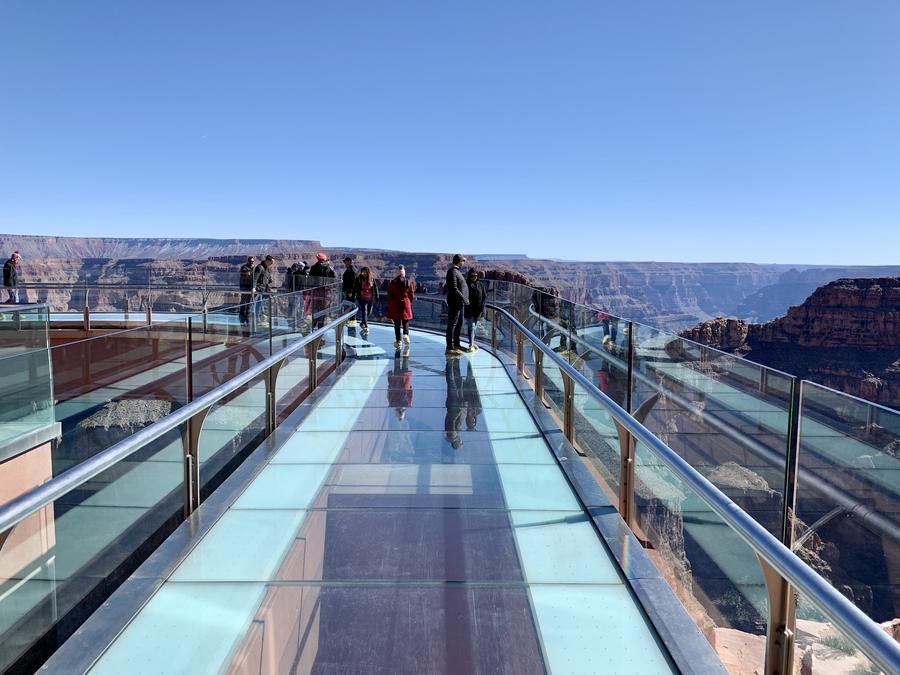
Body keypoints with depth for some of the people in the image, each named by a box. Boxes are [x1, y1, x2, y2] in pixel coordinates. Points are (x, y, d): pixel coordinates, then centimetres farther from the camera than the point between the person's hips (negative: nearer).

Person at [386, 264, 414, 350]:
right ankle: (406, 334, -14)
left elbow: (389, 295, -2)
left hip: (395, 305, 0)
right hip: (406, 304, 1)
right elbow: (412, 295, 3)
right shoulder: (409, 282, -1)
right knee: (406, 322, 11)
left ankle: (398, 340, 6)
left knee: (397, 324, 6)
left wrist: (390, 306, 6)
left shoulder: (393, 282, -4)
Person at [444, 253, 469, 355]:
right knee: (451, 325, -5)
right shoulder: (452, 271, -15)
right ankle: (449, 348, -1)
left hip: (459, 303, 10)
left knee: (459, 324, 18)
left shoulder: (457, 271, 16)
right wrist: (464, 299, -18)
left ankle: (456, 344, 29)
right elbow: (454, 289, -23)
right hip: (454, 302, -10)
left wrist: (464, 299, 15)